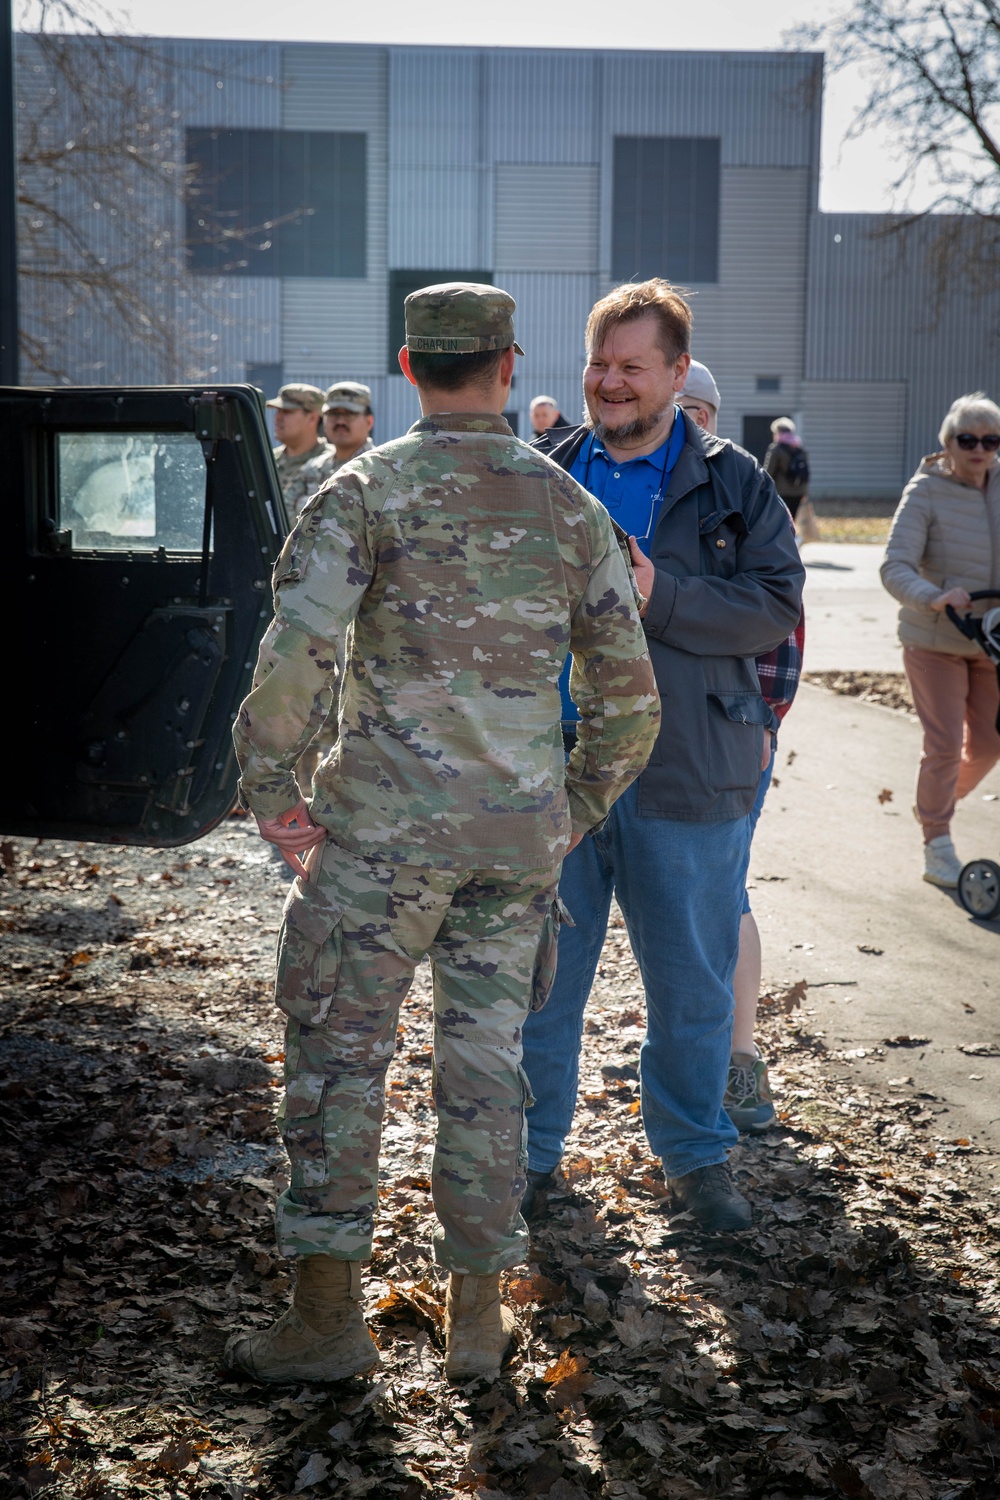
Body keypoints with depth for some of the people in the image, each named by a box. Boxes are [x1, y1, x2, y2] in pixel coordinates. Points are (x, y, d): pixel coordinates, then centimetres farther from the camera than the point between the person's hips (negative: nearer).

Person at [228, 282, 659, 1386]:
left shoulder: (366, 489, -5)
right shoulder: (570, 505, 7)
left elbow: (296, 650, -18)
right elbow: (628, 698, 7)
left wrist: (269, 785, -6)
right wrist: (572, 816, 18)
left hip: (384, 824, -3)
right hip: (517, 833, 4)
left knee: (336, 1052, 6)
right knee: (485, 1060, 11)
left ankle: (328, 1311, 11)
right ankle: (477, 1312, 19)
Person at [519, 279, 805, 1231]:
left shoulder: (734, 485, 2)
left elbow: (775, 607, -7)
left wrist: (660, 597, -18)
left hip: (688, 777, -2)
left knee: (692, 982, 9)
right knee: (540, 974, 10)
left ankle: (695, 1154, 28)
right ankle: (530, 1151, 26)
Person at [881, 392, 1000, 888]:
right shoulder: (926, 492, -15)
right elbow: (895, 568, -23)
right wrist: (934, 598, -42)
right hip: (935, 642, -5)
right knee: (944, 745, -5)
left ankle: (941, 802, 40)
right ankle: (937, 847, 8)